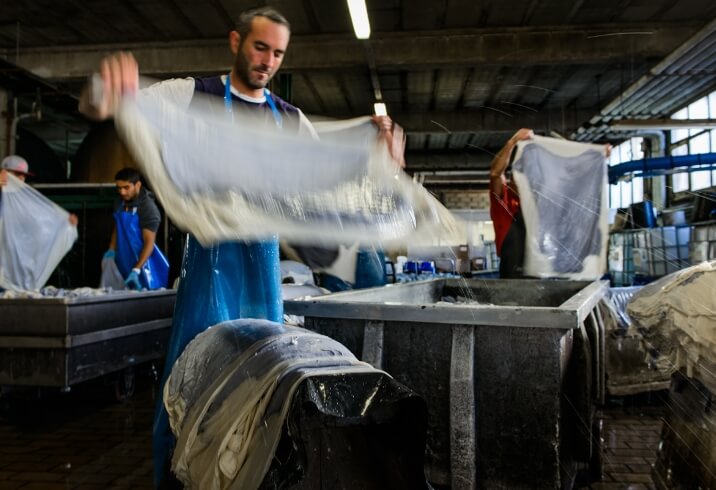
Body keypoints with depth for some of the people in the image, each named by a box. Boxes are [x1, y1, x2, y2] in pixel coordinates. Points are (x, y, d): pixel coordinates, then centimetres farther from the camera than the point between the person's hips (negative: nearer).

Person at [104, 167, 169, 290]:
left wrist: (136, 270, -26)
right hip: (124, 262, 7)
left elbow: (149, 242, -19)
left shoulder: (148, 208, -16)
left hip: (142, 262, -7)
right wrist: (111, 250, 7)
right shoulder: (121, 202, 7)